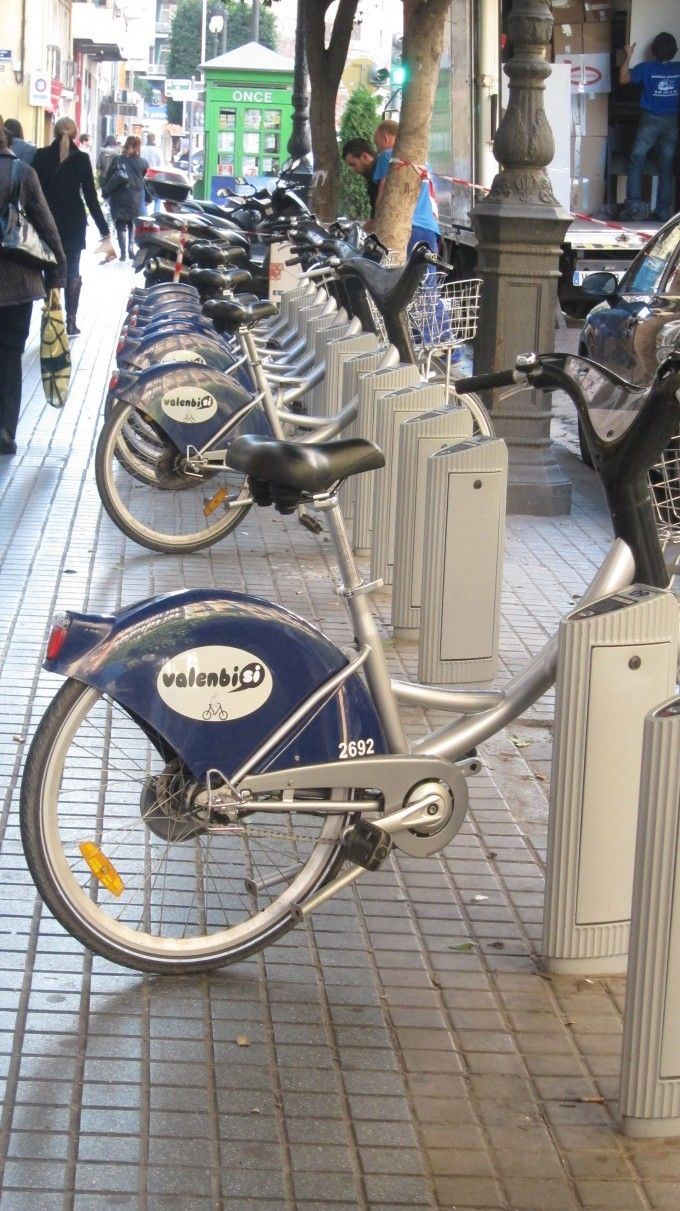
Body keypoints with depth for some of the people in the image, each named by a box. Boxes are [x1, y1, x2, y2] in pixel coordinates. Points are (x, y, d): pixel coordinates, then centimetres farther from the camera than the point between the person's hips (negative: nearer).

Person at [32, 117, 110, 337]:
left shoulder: (41, 156, -3)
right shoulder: (81, 158, -4)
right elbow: (90, 195, -5)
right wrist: (103, 228, -1)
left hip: (47, 221, 0)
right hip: (74, 221, 0)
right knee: (72, 271, 9)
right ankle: (71, 322, 6)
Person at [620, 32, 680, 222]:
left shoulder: (646, 68, -10)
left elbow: (623, 79, 2)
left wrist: (628, 56, 7)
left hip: (650, 121, -2)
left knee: (636, 163, 4)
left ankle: (633, 207, -5)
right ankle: (664, 210, 6)